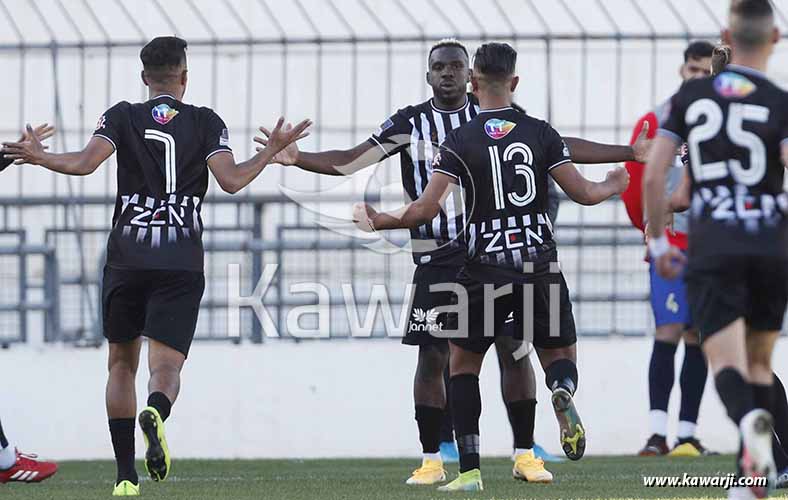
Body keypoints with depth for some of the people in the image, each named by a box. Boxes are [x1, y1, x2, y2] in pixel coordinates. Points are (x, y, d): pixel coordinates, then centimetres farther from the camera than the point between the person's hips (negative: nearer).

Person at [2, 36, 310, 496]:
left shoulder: (122, 117, 4)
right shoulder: (207, 123, 4)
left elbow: (85, 163, -9)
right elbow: (232, 180, -6)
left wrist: (38, 157, 7)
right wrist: (273, 151, 8)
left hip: (127, 259, 1)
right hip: (182, 264, -1)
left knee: (122, 363, 15)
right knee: (167, 366, -4)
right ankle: (156, 413, -42)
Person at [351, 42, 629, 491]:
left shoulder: (459, 141, -5)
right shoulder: (540, 133, 1)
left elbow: (425, 210, -9)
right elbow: (582, 192, 3)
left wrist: (378, 221, 9)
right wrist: (613, 186, 26)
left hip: (485, 265, -1)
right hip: (540, 261, 1)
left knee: (464, 364, 14)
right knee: (560, 353, 15)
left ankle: (470, 470, 5)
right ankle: (563, 391, -25)